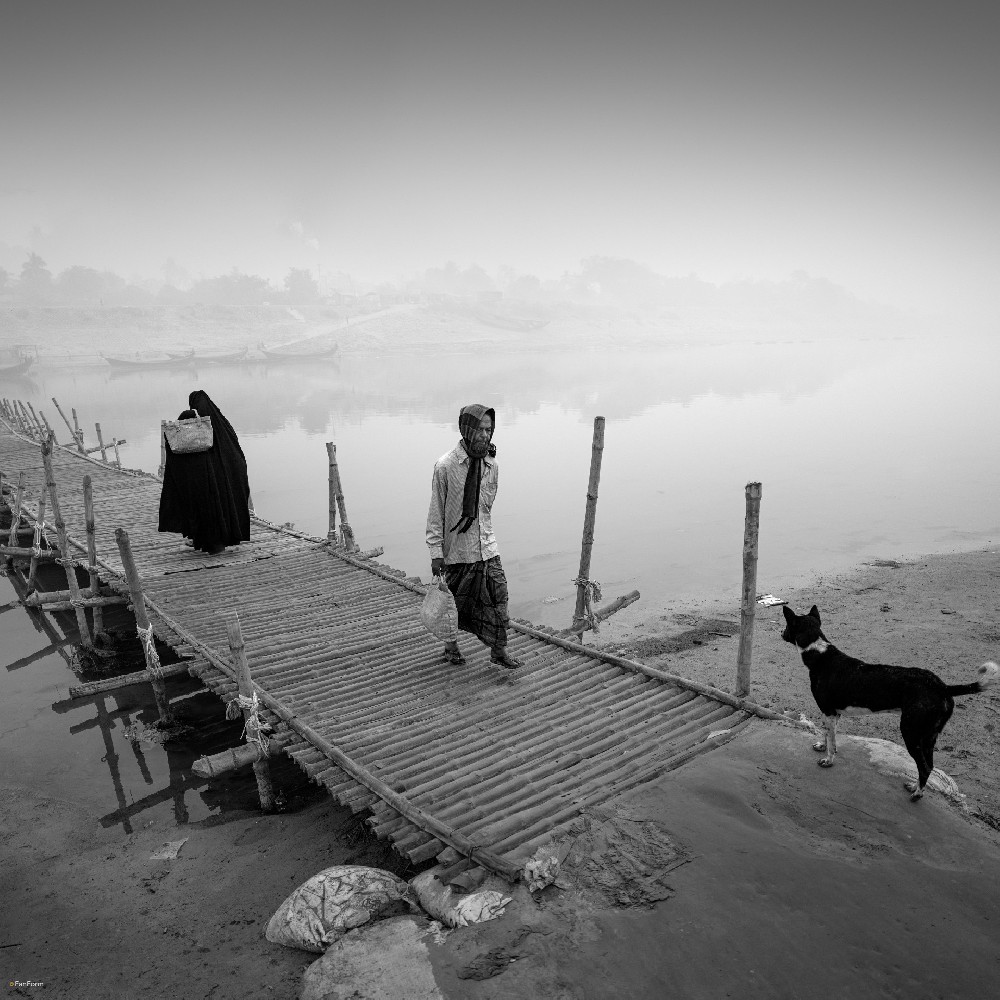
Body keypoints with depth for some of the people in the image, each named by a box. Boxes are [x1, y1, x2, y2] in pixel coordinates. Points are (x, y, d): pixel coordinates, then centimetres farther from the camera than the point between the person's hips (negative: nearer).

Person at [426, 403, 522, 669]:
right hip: (457, 548, -4)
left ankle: (499, 650, 13)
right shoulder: (445, 466, -13)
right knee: (454, 600, 11)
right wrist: (436, 552, -9)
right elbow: (436, 512, -9)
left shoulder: (492, 465, 1)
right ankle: (450, 645, 33)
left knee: (498, 597, 0)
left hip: (487, 547, 4)